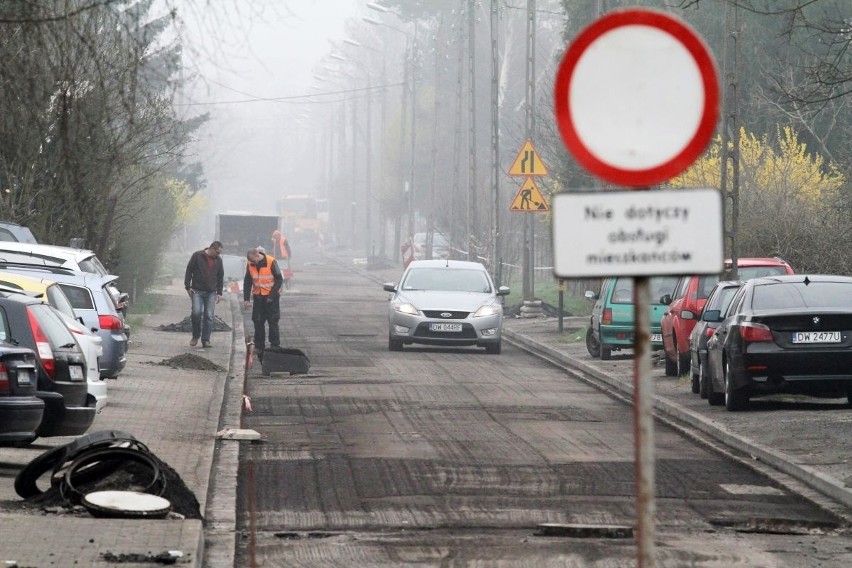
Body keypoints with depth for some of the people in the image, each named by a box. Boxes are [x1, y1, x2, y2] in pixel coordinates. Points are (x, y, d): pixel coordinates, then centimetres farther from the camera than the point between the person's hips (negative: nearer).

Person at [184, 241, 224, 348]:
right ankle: (196, 336, 6)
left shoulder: (218, 260, 9)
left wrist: (219, 292, 12)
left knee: (209, 316, -3)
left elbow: (220, 277, 17)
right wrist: (188, 287, -5)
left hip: (211, 293, 3)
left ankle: (206, 340, 3)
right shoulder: (197, 256, -3)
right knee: (196, 312, -15)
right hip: (197, 291, -3)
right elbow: (189, 271, 0)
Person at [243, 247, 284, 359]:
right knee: (258, 322, 6)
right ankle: (259, 346, 14)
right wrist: (246, 298, -5)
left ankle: (275, 346, 5)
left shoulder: (271, 262, -18)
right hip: (258, 297, 4)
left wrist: (272, 296, -16)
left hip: (271, 297, -4)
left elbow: (279, 279, -12)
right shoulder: (250, 265, -4)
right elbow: (247, 282, 3)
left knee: (273, 322, -1)